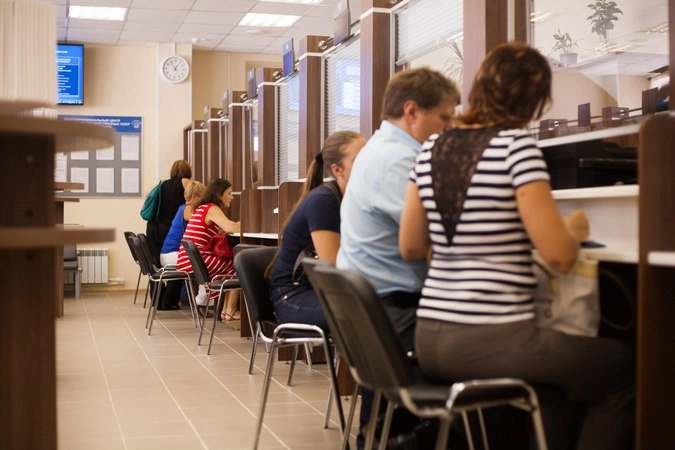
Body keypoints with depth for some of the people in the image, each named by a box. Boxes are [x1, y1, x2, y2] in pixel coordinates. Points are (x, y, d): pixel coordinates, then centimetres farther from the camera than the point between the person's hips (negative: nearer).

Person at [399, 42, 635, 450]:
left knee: (550, 381, 34)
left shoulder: (431, 150, 9)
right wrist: (573, 229, 5)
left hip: (431, 338, 8)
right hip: (494, 339, -8)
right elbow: (559, 255, -16)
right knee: (626, 368, 16)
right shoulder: (516, 144, -11)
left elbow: (411, 249, 15)